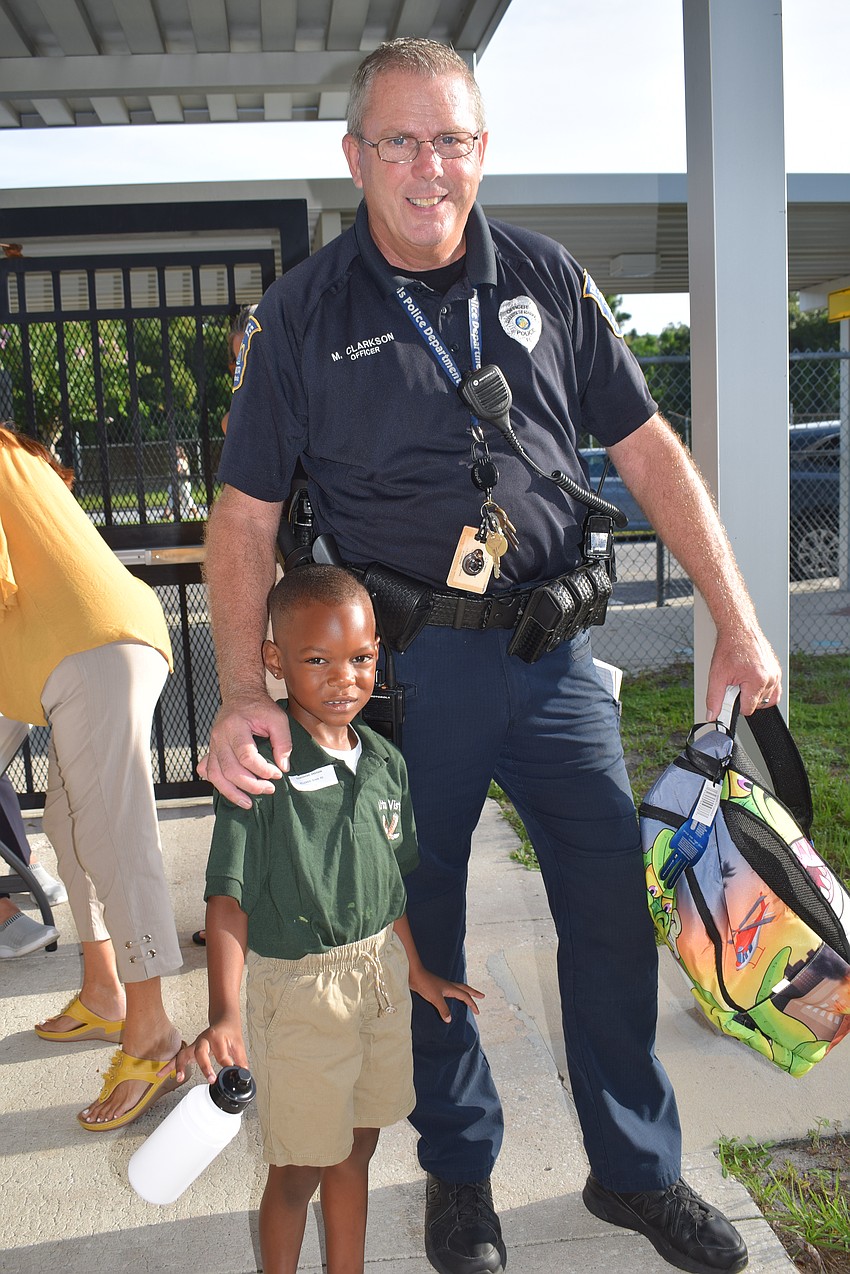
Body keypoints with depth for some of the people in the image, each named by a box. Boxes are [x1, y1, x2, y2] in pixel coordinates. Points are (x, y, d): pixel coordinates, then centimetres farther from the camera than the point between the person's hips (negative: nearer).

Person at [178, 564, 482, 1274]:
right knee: (300, 1169, 9)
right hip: (299, 984, -6)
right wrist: (224, 1014, -32)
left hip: (381, 971, 6)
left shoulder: (385, 762, 1)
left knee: (355, 1149, 21)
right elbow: (229, 896, -22)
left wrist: (418, 975, 20)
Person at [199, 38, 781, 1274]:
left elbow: (649, 450, 4)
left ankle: (637, 1170, 32)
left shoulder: (546, 277, 3)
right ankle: (459, 1174, 35)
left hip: (551, 649, 3)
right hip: (406, 663, -2)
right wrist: (243, 695, -17)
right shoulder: (305, 314, -4)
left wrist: (737, 620, -2)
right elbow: (245, 515, -4)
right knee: (424, 927, 11)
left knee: (614, 907, 8)